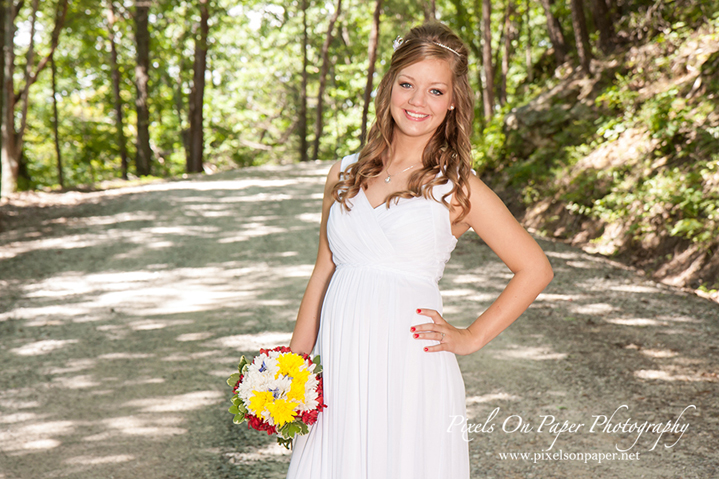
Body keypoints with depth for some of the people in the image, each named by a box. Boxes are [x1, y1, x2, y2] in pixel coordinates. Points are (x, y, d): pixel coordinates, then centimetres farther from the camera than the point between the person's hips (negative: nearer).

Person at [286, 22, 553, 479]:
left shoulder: (456, 187, -2)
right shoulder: (345, 176, 8)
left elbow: (535, 269, 2)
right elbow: (323, 274, 13)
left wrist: (471, 337, 0)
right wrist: (293, 368, 10)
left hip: (409, 368, -3)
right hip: (337, 365, 3)